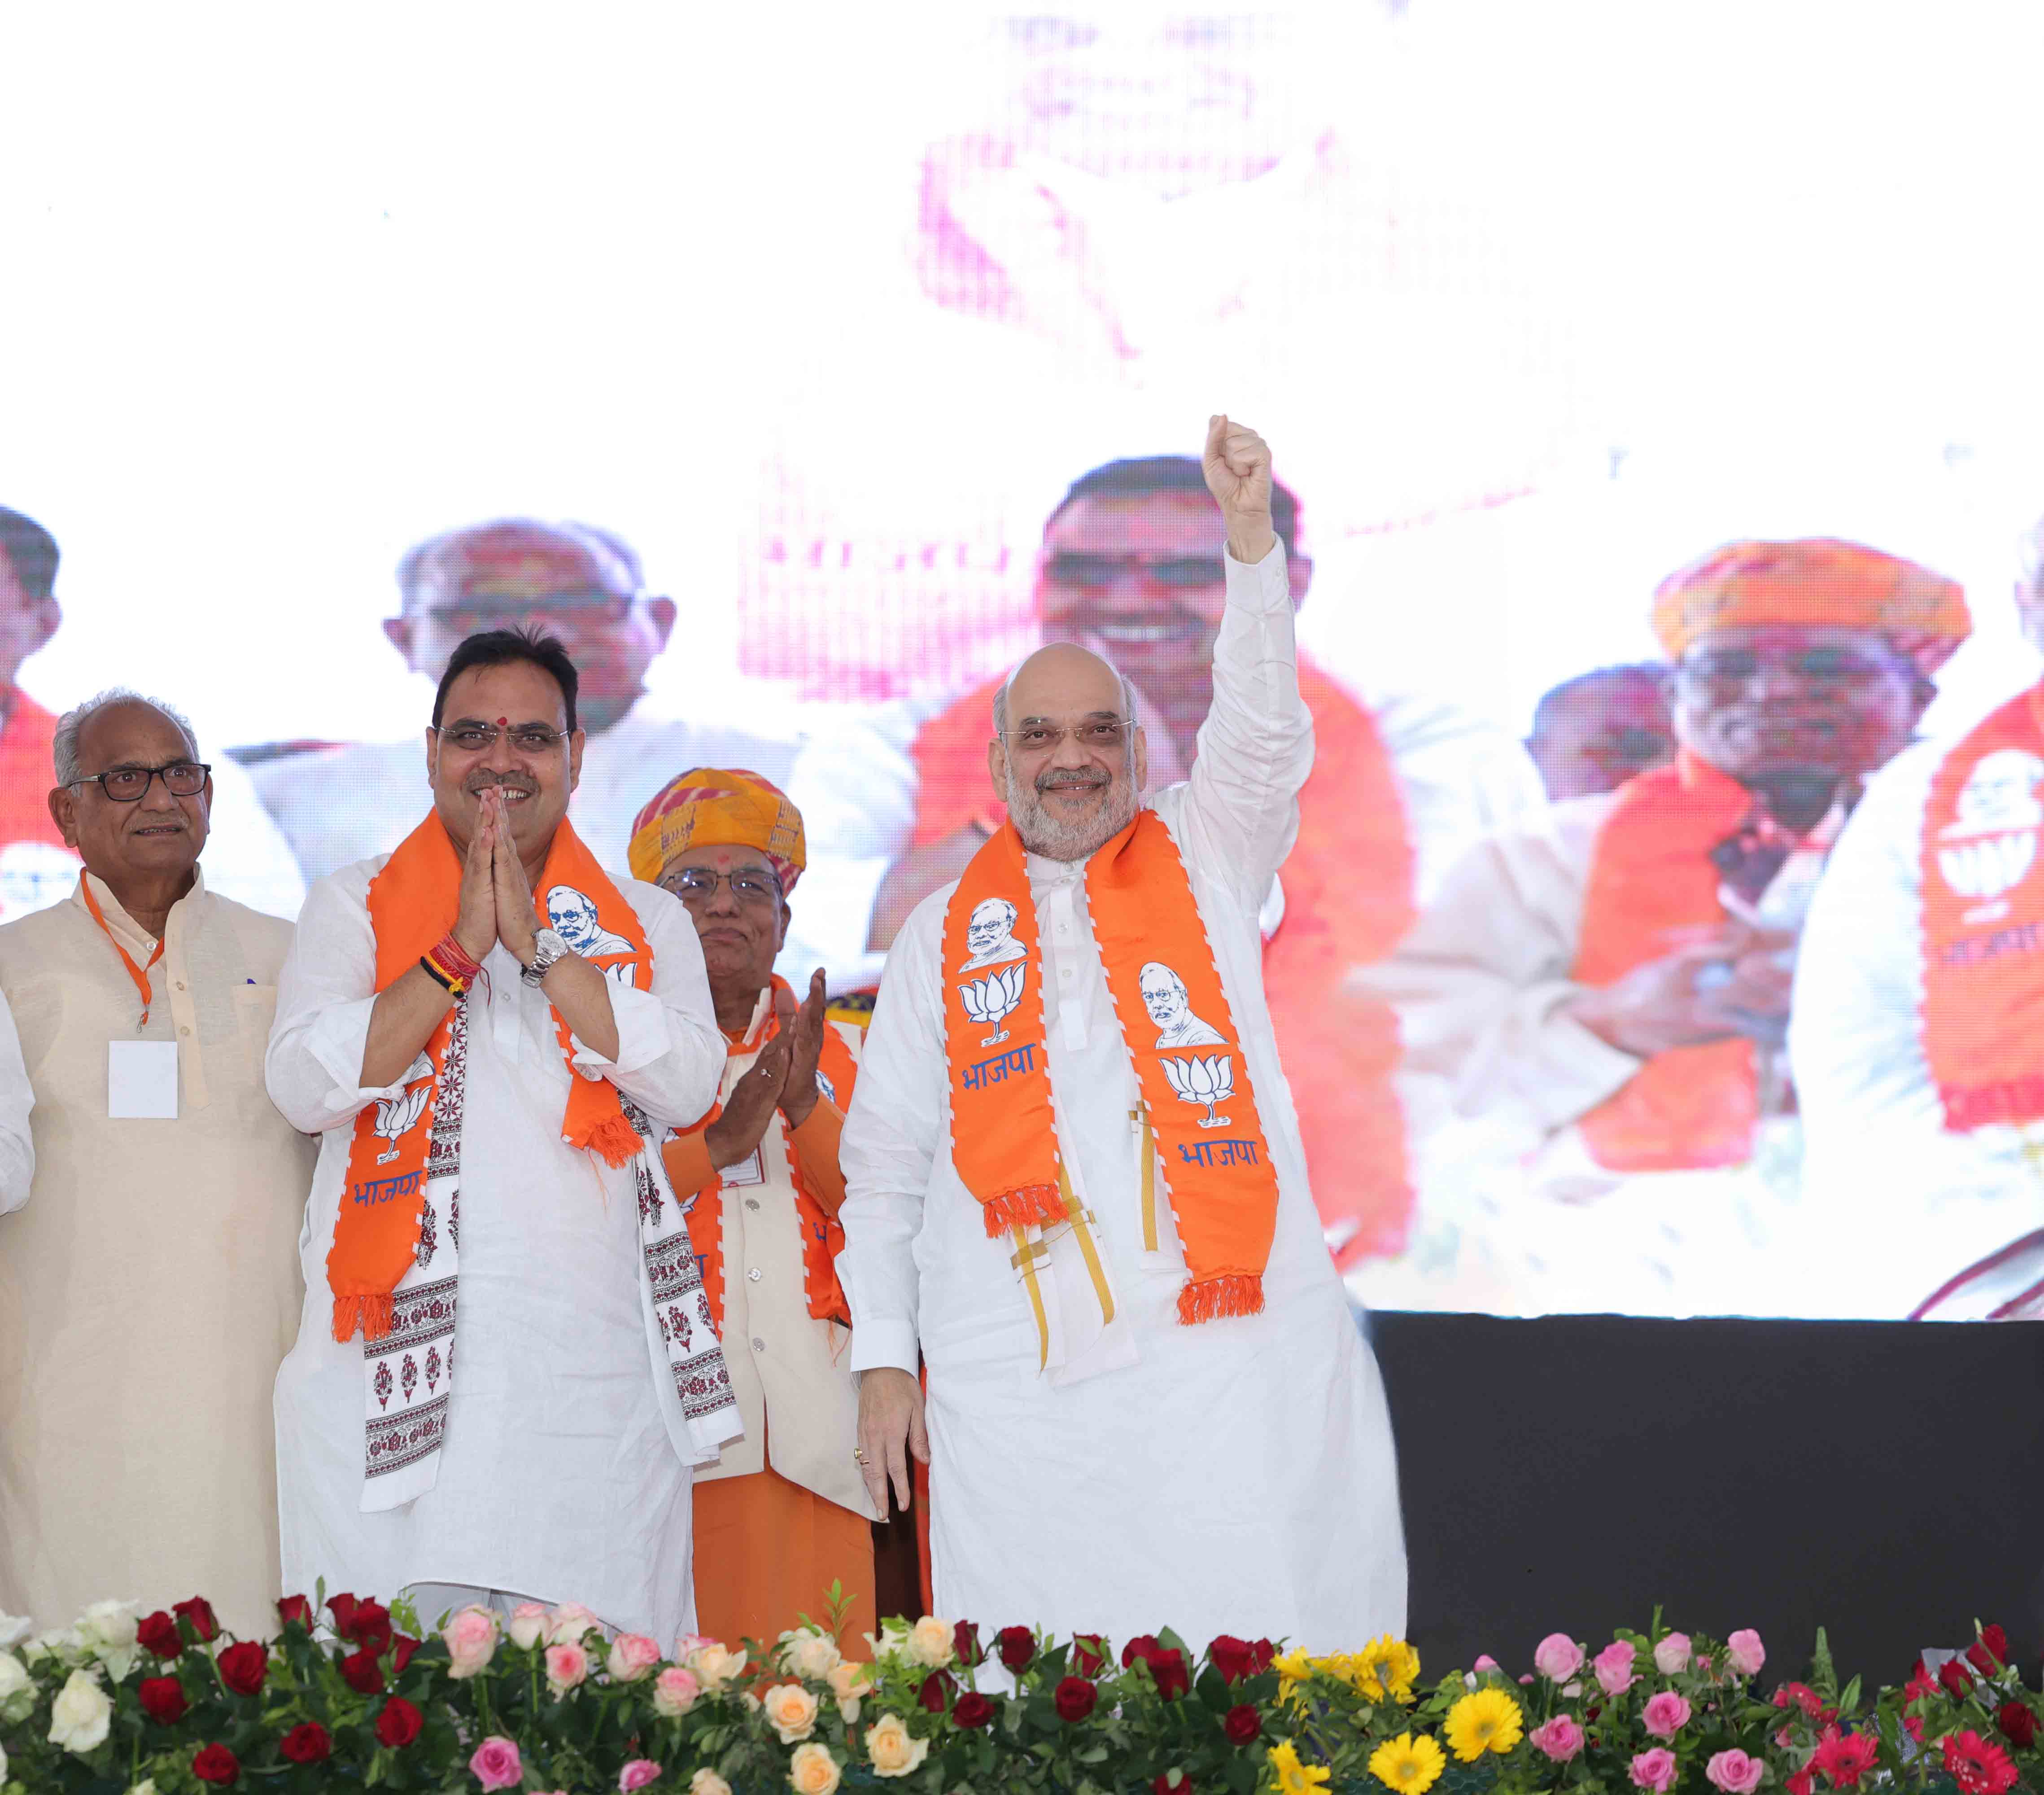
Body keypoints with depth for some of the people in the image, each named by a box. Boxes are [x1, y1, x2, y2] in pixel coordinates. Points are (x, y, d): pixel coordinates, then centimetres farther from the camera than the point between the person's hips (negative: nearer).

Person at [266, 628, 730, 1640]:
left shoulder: (647, 922, 14)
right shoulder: (354, 907, 12)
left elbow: (688, 1086, -3)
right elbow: (305, 1087, -4)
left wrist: (538, 943, -7)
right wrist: (459, 950, -8)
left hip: (595, 1374, 1)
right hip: (397, 1362, -1)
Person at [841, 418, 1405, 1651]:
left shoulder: (1203, 862, 13)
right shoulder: (945, 931, 15)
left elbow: (1265, 733, -6)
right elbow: (883, 1166, 15)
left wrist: (1252, 535, -19)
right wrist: (884, 1358, 6)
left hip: (1226, 1347, -1)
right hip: (1017, 1390, 1)